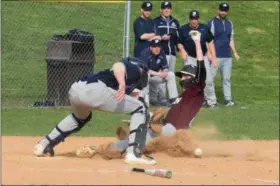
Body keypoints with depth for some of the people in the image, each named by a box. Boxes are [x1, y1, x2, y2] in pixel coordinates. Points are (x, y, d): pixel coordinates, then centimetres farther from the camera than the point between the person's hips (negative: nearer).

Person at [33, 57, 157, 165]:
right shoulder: (137, 69, 11)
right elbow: (118, 66, -12)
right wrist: (122, 84, -29)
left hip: (75, 90, 9)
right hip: (94, 89, -9)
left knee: (80, 117, 43)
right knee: (141, 109, 3)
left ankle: (43, 146, 41)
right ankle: (133, 154, -9)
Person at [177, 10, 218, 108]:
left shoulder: (205, 28, 3)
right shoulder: (183, 29, -3)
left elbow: (210, 42, 6)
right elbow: (179, 43, 3)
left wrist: (213, 57, 1)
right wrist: (182, 50, -18)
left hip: (203, 57, 2)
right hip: (190, 57, -2)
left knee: (208, 80, -3)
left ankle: (209, 100, 7)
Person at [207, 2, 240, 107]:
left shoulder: (229, 24, 16)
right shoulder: (212, 23, -2)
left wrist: (235, 52, 10)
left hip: (227, 56, 6)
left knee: (227, 78, 4)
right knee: (210, 78, -5)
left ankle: (228, 99, 4)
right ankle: (211, 100, -3)